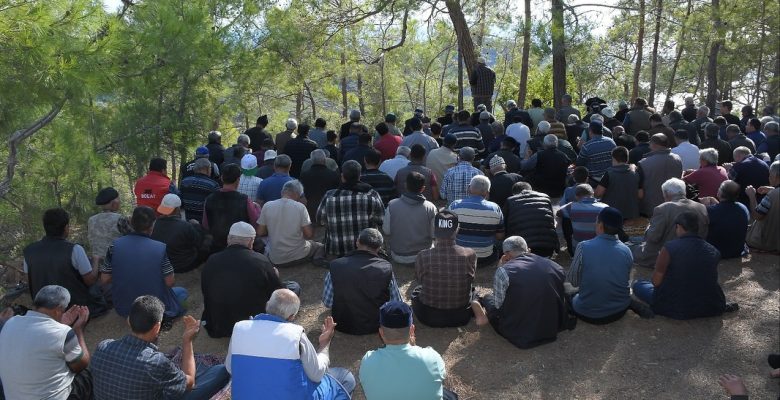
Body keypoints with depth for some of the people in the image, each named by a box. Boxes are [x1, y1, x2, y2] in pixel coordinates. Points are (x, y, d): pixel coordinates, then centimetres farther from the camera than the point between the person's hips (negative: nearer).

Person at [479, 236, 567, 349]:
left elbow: (498, 305, -6)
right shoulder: (554, 266, -3)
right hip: (553, 330, 5)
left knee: (487, 299, 17)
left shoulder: (503, 271, -17)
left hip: (521, 336, -4)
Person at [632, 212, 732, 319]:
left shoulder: (669, 247, -19)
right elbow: (710, 281, 10)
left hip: (677, 310, -5)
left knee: (638, 285, 12)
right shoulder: (714, 251, -5)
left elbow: (656, 282, -14)